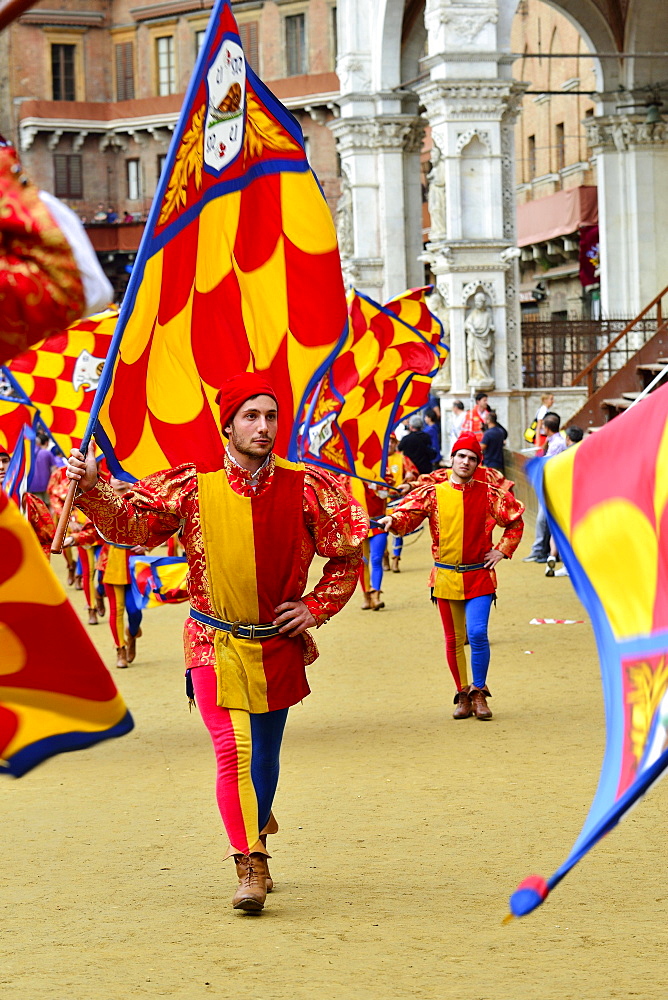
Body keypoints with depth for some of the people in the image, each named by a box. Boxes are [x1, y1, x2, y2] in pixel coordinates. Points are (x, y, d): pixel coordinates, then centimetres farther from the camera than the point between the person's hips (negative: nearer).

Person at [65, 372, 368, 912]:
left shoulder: (305, 488, -5)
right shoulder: (193, 487, -6)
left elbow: (348, 555, 5)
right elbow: (129, 524, -2)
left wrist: (315, 608, -3)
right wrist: (92, 487, -19)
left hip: (278, 644, 1)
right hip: (215, 642, -1)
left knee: (263, 755, 12)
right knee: (233, 749, -13)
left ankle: (256, 828, 36)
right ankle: (251, 866, -7)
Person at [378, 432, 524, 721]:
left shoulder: (488, 495, 3)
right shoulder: (433, 494, 2)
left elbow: (516, 520, 15)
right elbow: (409, 513, -11)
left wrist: (502, 550, 5)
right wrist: (392, 520, -33)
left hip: (479, 576, -1)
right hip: (446, 577, 1)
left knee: (477, 634, -14)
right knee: (454, 640, 7)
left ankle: (479, 693, 1)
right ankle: (463, 695, 21)